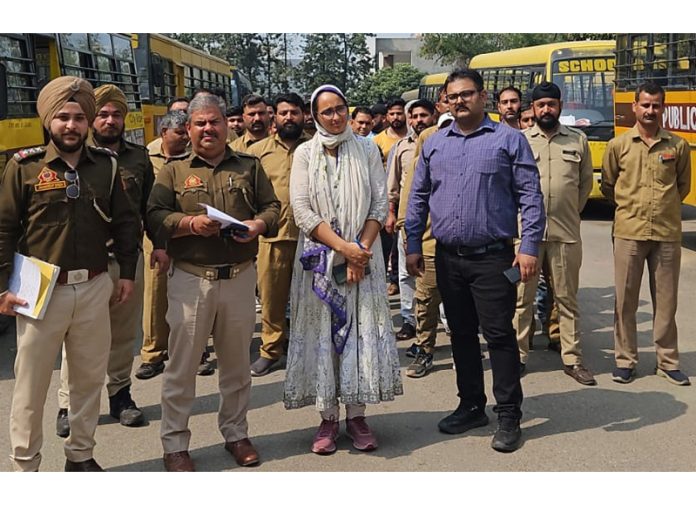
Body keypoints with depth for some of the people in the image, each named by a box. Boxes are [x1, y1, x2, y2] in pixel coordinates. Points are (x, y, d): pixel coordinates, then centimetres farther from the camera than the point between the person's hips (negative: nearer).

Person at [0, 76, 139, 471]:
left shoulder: (106, 164, 4)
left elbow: (126, 222, 10)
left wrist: (128, 272, 7)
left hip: (94, 287, 3)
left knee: (90, 376, 13)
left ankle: (81, 455, 31)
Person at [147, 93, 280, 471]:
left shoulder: (249, 166, 12)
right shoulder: (173, 171, 7)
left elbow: (272, 207, 9)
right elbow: (155, 217, -2)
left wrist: (259, 224, -12)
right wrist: (190, 223, -18)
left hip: (240, 277, 2)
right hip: (191, 279, -2)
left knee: (236, 362, 12)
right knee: (181, 364, 2)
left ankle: (236, 433, 28)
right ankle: (174, 444, 14)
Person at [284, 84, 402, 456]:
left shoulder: (366, 149, 5)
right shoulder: (305, 153, 2)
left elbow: (380, 205, 1)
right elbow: (302, 211, -6)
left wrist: (361, 250, -11)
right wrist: (343, 247, -14)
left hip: (362, 257, 1)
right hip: (320, 258, -1)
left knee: (362, 331, 1)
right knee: (322, 334, 2)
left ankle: (356, 415, 12)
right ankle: (327, 418, 11)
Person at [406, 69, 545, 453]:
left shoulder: (509, 140, -1)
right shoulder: (434, 144, 11)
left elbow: (530, 196, -5)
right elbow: (418, 198, 14)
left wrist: (529, 247, -12)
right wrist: (413, 245, 9)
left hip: (492, 257, -4)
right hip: (448, 258, 5)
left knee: (499, 335, -3)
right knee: (461, 334, 13)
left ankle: (509, 416, 9)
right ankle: (471, 406, 27)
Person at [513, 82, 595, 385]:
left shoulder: (578, 140, 8)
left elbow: (585, 184, 14)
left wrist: (570, 213, 12)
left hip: (566, 233, 1)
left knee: (567, 299, 8)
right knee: (522, 297, 6)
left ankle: (573, 359, 16)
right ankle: (518, 355, 16)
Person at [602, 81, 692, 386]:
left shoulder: (677, 146, 4)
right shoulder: (618, 145, 2)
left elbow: (683, 186, 16)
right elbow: (607, 186, 11)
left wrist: (664, 207, 13)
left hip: (667, 234, 1)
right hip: (628, 233, -1)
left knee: (666, 300, 8)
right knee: (625, 299, 5)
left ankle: (667, 361, 20)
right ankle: (625, 360, 16)